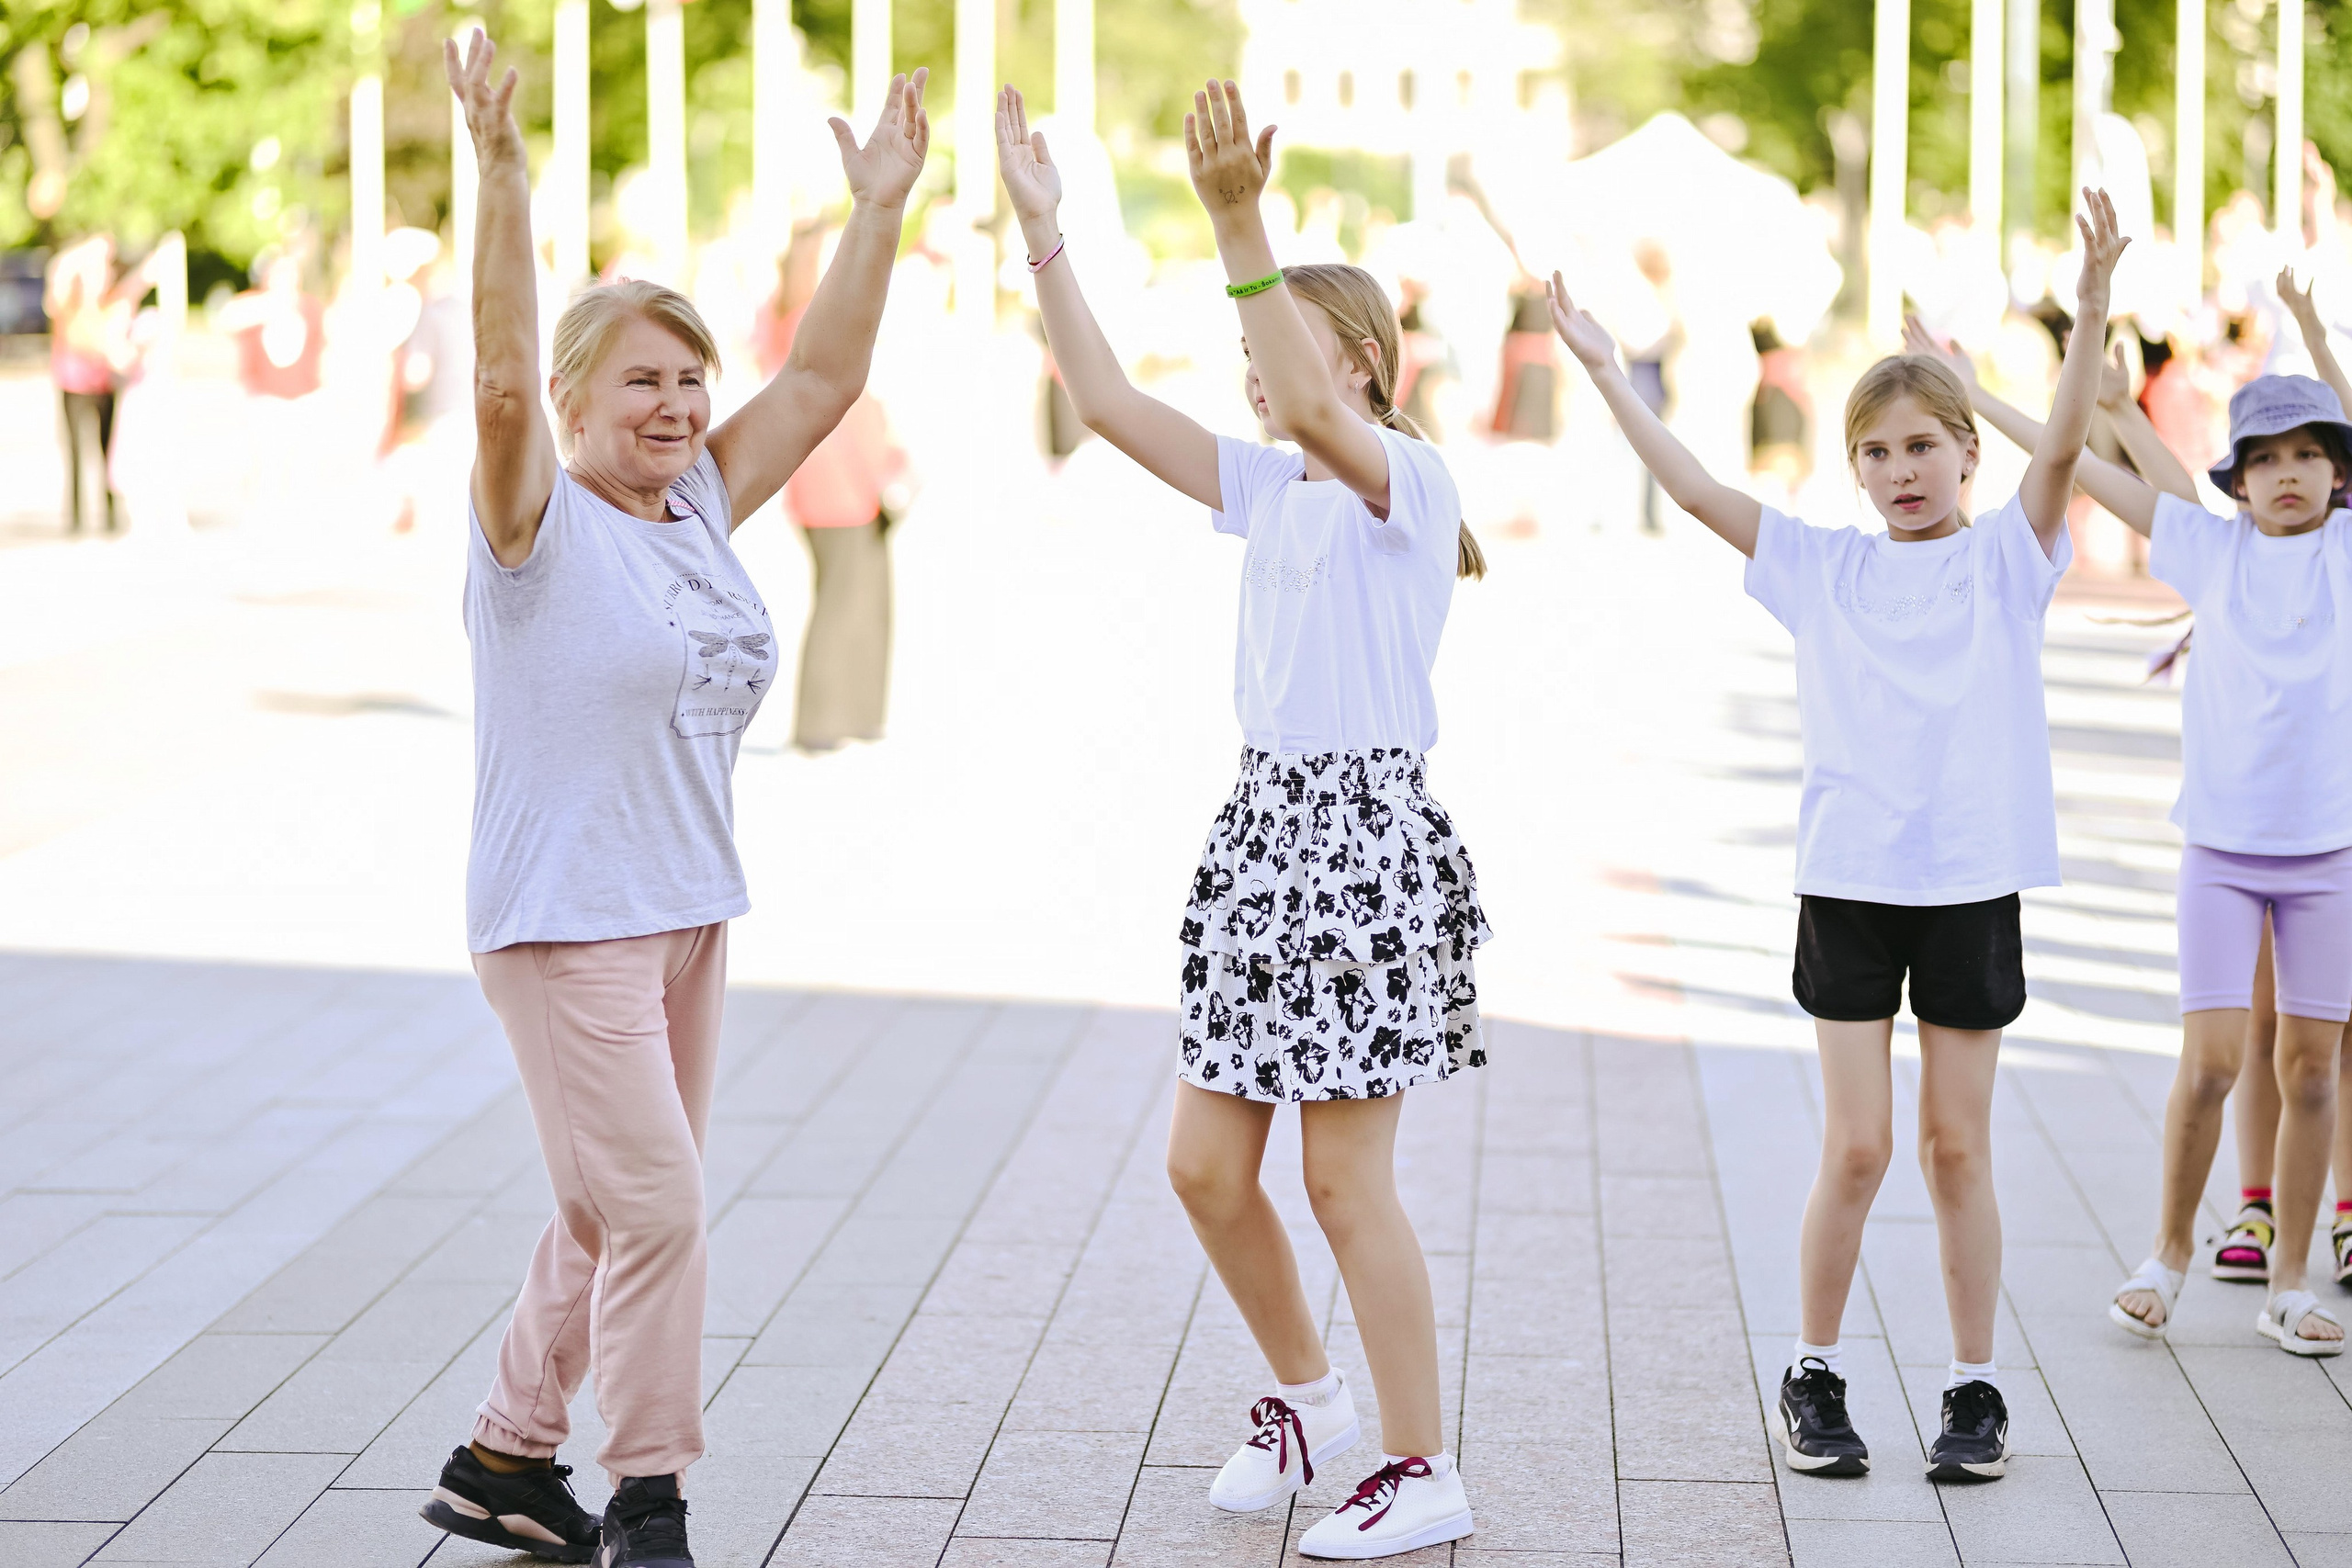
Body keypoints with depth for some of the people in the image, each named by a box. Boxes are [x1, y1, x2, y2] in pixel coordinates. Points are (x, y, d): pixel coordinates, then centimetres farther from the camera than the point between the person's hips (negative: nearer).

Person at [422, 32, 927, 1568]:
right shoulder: (541, 520, -10)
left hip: (688, 912, 8)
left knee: (612, 1216, 14)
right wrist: (506, 184, -35)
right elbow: (503, 378, -27)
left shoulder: (698, 507, 9)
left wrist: (878, 212, 1)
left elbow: (823, 377, 8)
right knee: (653, 1210, -10)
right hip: (563, 917, -7)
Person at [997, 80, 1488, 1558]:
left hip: (1366, 835, -8)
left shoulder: (1409, 479, -9)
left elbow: (1320, 412, -31)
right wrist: (1044, 233, 2)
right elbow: (1108, 401, 9)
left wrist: (1239, 227, -40)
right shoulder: (1270, 488, 13)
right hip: (1266, 826, 8)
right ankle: (1310, 1395, 31)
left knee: (1346, 1179, -4)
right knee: (1207, 1166, 9)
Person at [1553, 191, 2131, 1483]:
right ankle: (1813, 1376, 14)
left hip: (1973, 887, 0)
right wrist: (1604, 370, -5)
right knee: (1855, 1148, -1)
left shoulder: (2005, 558, 1)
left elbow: (2062, 451, -14)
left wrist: (2093, 308, -28)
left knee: (1958, 1146, 6)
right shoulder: (1821, 567, 5)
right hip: (1847, 881, 1)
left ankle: (1975, 1387, 16)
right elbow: (1695, 489, 1)